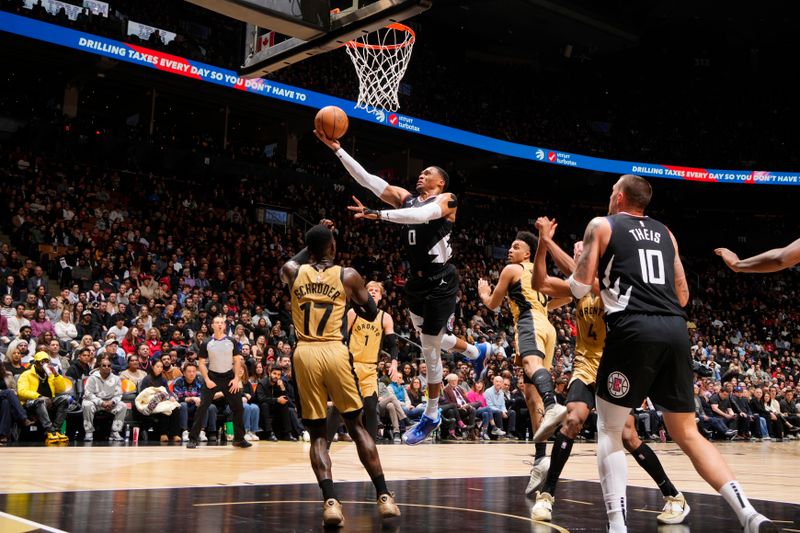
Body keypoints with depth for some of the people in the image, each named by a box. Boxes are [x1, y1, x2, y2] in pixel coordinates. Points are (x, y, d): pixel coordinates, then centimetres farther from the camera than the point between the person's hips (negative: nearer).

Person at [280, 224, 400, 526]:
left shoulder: (292, 272, 9)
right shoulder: (348, 275, 4)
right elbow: (372, 314, 15)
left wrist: (310, 247, 41)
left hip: (305, 354, 1)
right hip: (335, 352, -1)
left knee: (318, 433, 8)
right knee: (356, 426, 10)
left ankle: (331, 502, -7)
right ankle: (384, 497, 10)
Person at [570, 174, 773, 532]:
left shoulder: (602, 225, 10)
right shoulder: (665, 233, 25)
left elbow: (580, 288, 4)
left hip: (633, 330, -5)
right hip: (676, 331, 5)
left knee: (609, 430, 7)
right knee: (687, 434, 12)